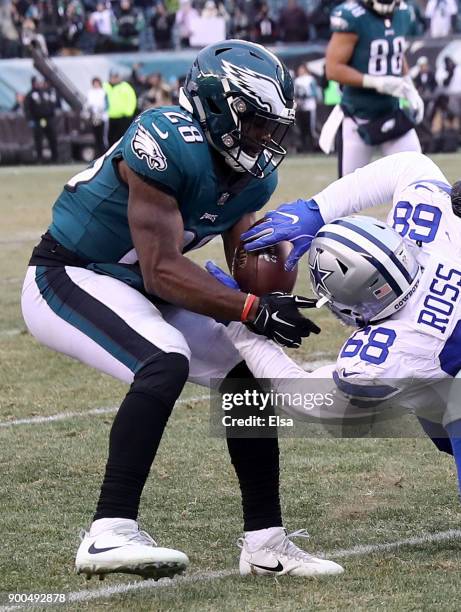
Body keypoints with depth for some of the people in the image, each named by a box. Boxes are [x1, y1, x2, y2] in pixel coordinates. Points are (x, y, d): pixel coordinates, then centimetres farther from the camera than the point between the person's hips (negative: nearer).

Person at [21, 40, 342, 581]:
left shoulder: (254, 176, 0)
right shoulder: (168, 146, -27)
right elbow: (162, 273, -28)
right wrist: (253, 311, -29)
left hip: (131, 289, 9)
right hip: (66, 278, -9)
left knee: (248, 371, 4)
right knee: (165, 363, -32)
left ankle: (265, 542, 14)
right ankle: (109, 535, -34)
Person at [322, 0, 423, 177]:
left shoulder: (402, 15, 4)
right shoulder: (352, 18, -18)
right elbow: (333, 68, -19)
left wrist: (410, 89, 6)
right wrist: (377, 82, -25)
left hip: (393, 114, 6)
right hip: (358, 118, -6)